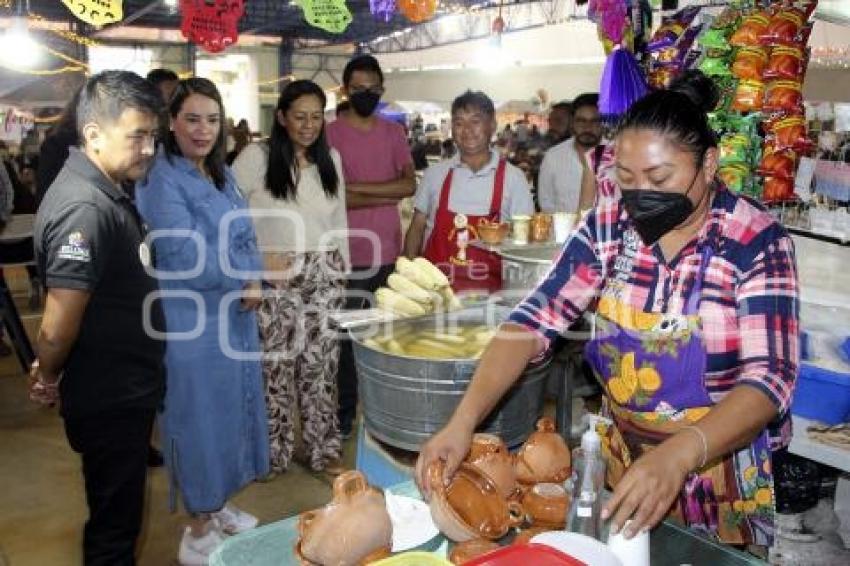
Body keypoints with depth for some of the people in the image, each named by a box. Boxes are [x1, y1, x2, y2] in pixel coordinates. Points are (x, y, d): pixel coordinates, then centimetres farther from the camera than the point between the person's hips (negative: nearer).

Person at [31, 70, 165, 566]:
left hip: (128, 388, 9)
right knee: (114, 523, 10)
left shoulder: (108, 191, 5)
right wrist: (47, 379, -8)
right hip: (109, 399, -9)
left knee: (118, 509, 25)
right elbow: (59, 326, -25)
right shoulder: (85, 209, -27)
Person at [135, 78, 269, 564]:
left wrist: (252, 282, -7)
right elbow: (184, 258, -23)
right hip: (193, 320, -8)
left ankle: (217, 505, 37)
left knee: (231, 412, 18)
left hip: (234, 314, 8)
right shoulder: (162, 179, -16)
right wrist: (243, 277, -11)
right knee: (202, 417, 4)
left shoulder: (222, 174, 9)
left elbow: (247, 236, 11)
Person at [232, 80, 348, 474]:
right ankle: (274, 455, 19)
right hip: (276, 281, -4)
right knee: (276, 369, 1)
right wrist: (256, 260, -11)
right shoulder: (256, 157, -5)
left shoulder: (331, 159, 10)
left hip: (324, 279, 4)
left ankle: (324, 450, 24)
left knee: (321, 367, 9)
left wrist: (343, 273, 14)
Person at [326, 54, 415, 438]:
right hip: (349, 255, -4)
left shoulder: (394, 132, 10)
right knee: (346, 335, 5)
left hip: (389, 252, 4)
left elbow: (410, 184, -2)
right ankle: (344, 411, 19)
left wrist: (358, 187, -12)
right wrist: (389, 195, -8)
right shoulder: (331, 133, -4)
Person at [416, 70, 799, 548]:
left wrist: (679, 455, -42)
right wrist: (464, 419, -29)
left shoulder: (758, 242, -19)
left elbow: (770, 378, -24)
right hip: (627, 456, 3)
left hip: (725, 459, -3)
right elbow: (535, 321, -16)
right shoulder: (608, 226, -9)